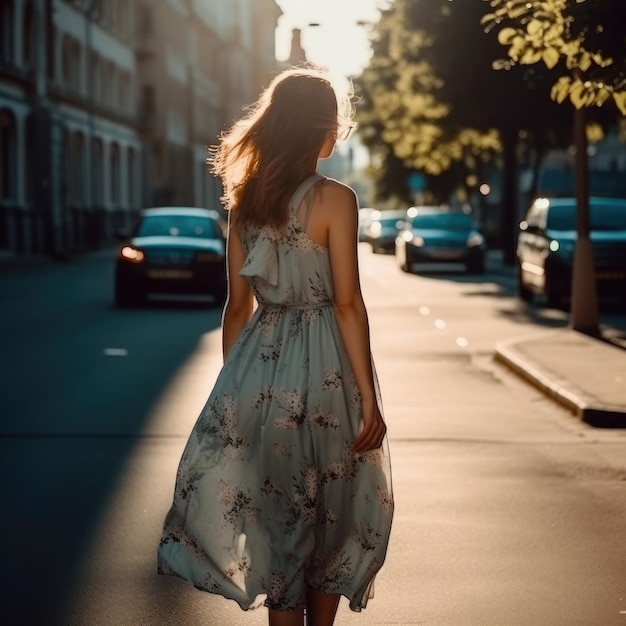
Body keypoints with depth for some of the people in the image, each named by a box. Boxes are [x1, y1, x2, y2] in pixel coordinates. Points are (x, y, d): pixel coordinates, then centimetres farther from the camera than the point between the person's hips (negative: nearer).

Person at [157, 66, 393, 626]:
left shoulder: (245, 201, 6)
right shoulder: (335, 199, -10)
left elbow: (238, 305, 9)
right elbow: (347, 304, -13)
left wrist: (233, 388, 16)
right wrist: (369, 398, -10)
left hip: (258, 368, 5)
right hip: (322, 369, -5)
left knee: (278, 513, 13)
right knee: (332, 510, 12)